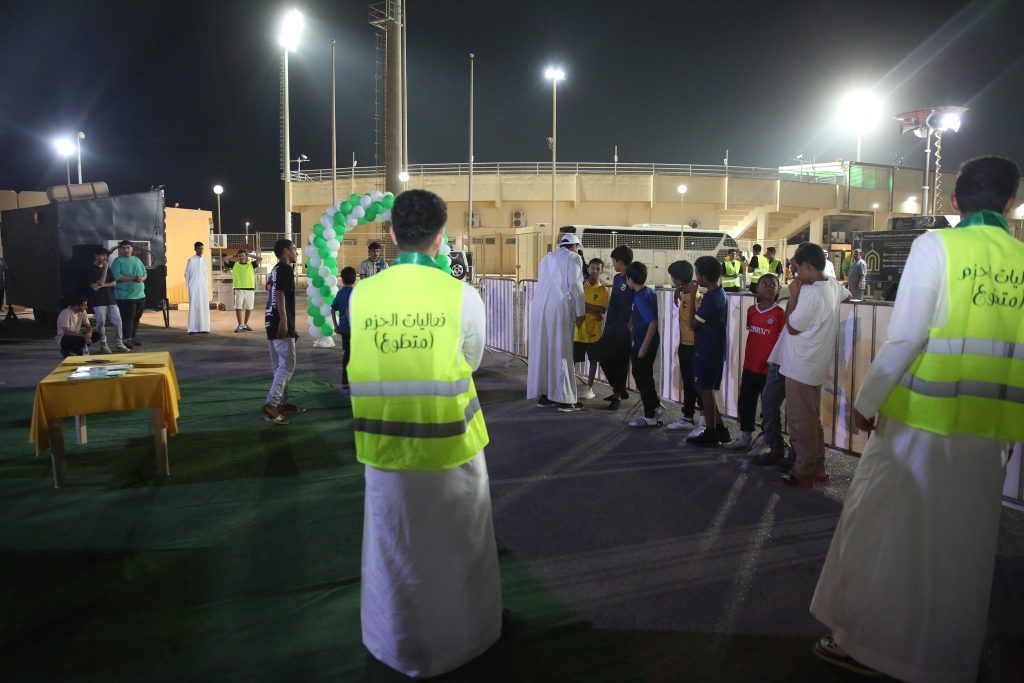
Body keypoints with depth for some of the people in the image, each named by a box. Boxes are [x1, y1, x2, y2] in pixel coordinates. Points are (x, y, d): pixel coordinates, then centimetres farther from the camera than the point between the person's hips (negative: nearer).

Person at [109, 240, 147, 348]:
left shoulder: (137, 260, 15)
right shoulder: (118, 261, -5)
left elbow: (144, 273, 16)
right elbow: (116, 277, -17)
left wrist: (142, 278, -8)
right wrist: (133, 278, -21)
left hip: (140, 295, 7)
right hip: (125, 296, -7)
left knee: (136, 318, 11)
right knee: (127, 318, -7)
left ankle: (132, 337, 21)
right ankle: (127, 340, -4)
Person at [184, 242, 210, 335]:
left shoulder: (205, 261, 9)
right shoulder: (191, 260, -2)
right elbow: (186, 274, 1)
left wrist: (206, 284, 9)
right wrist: (188, 286, -1)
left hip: (204, 287, 4)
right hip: (193, 288, -4)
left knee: (204, 307, 2)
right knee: (193, 307, -5)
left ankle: (203, 328, 7)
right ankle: (192, 329, -4)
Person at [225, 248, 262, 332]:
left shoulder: (251, 264, 10)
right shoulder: (234, 264, 9)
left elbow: (260, 259, 2)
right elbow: (225, 260, 4)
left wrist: (249, 255, 6)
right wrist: (234, 256, 10)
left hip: (250, 289, 1)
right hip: (239, 289, -1)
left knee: (248, 308, 9)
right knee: (238, 308, -8)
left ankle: (245, 324, 23)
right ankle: (240, 325, -8)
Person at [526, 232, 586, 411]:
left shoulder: (547, 257, 21)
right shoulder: (573, 258, 2)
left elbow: (543, 283, 17)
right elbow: (575, 285, -5)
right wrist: (580, 312, 0)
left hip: (540, 307, 6)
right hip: (559, 308, -6)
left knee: (542, 349, 9)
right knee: (560, 351, -3)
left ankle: (543, 394, 13)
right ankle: (564, 398, -1)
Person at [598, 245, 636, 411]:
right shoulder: (617, 278, 12)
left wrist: (630, 326, -15)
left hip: (623, 329, -8)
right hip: (610, 327, 8)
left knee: (621, 362, 2)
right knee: (605, 359, 10)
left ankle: (618, 395, 14)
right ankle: (620, 390, 26)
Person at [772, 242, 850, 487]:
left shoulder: (811, 293, -23)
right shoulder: (833, 285, 5)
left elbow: (792, 327, -15)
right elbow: (846, 295, 29)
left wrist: (793, 295, -10)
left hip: (801, 367, -9)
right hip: (815, 364, 9)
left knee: (800, 421, -1)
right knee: (812, 419, 18)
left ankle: (802, 473, 6)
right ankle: (817, 467, 27)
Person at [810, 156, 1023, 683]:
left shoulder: (936, 245, -7)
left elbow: (905, 335, -14)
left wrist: (867, 400, -5)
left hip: (918, 417, -4)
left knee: (883, 531, 9)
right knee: (963, 545, 16)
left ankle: (858, 640, 21)